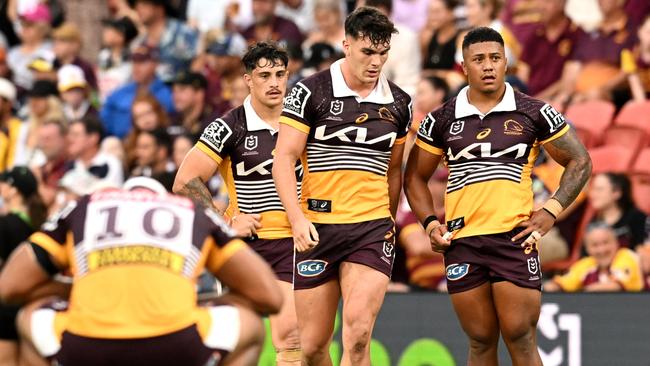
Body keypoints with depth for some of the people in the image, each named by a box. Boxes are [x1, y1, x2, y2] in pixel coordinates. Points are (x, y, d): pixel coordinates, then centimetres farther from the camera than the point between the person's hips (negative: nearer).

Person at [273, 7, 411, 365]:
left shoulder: (398, 103, 9)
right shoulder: (311, 92, -3)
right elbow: (284, 158, -5)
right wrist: (297, 219, -15)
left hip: (373, 228, 1)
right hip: (317, 228, -1)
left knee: (358, 336, -17)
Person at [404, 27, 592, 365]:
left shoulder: (534, 113, 3)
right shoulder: (441, 121, 7)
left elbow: (579, 162, 10)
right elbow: (415, 177, 16)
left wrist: (551, 211, -2)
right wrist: (430, 223, 1)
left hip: (515, 238, -2)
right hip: (461, 242, 2)